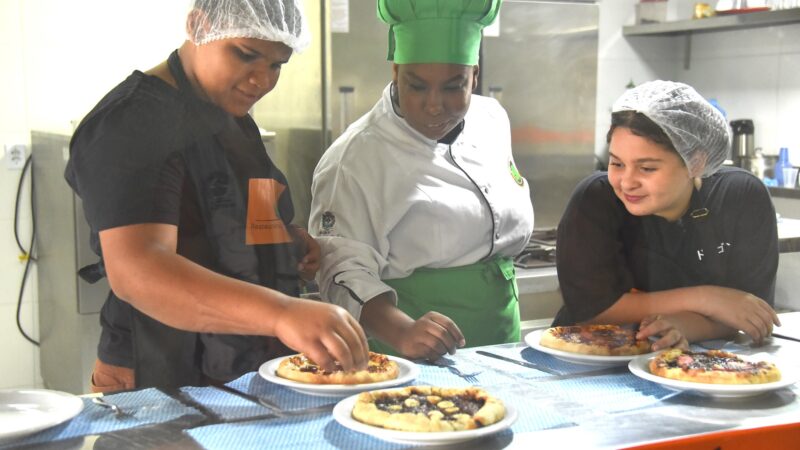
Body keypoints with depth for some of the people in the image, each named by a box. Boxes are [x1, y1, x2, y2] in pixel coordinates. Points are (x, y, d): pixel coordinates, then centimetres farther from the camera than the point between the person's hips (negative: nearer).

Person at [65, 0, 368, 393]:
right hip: (167, 385, -8)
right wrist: (282, 313, -46)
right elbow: (134, 269, -33)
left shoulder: (233, 118, 10)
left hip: (255, 373, 8)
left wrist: (287, 239, 4)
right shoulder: (133, 120, -18)